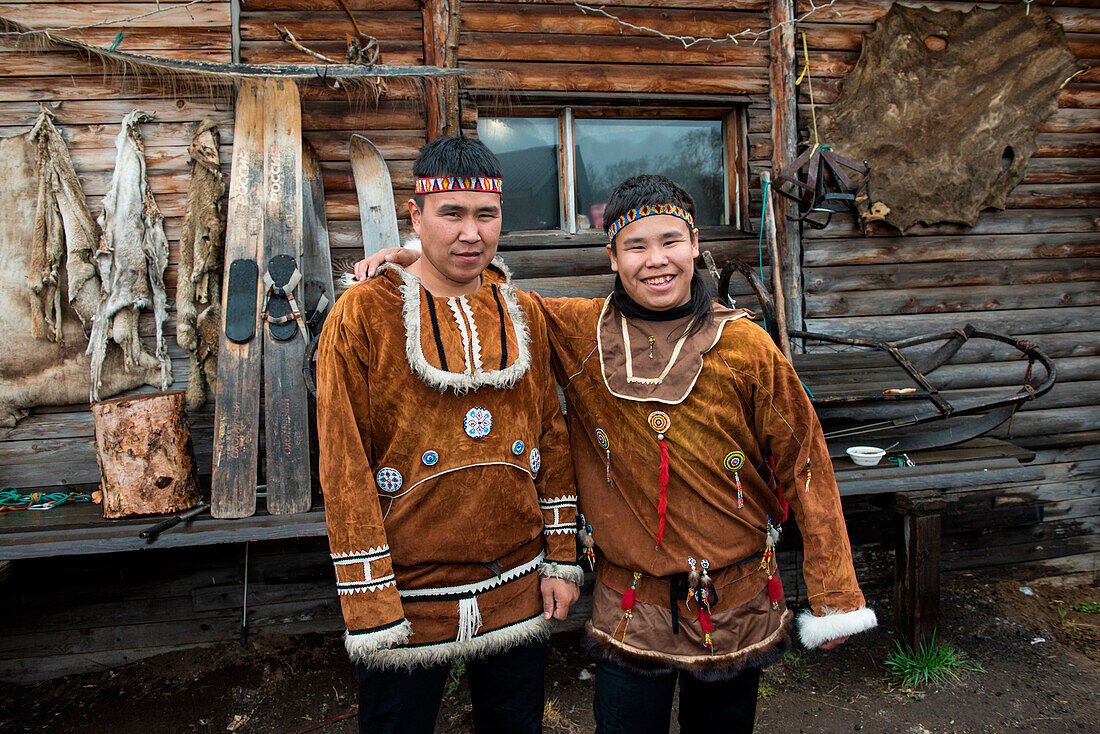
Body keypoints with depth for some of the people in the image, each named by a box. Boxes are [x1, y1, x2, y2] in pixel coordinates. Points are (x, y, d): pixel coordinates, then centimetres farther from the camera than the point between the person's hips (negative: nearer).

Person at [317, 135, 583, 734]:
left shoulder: (524, 314, 3)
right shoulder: (363, 315, -10)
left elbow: (552, 438, 7)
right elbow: (344, 469, -11)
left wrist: (561, 559, 6)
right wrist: (369, 608, -11)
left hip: (518, 589, 4)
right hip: (409, 594, -3)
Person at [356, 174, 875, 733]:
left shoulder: (744, 346, -9)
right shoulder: (578, 332, -7)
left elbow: (804, 463, -3)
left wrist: (834, 596, -1)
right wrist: (414, 261, -4)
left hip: (736, 602, 1)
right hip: (631, 607, 0)